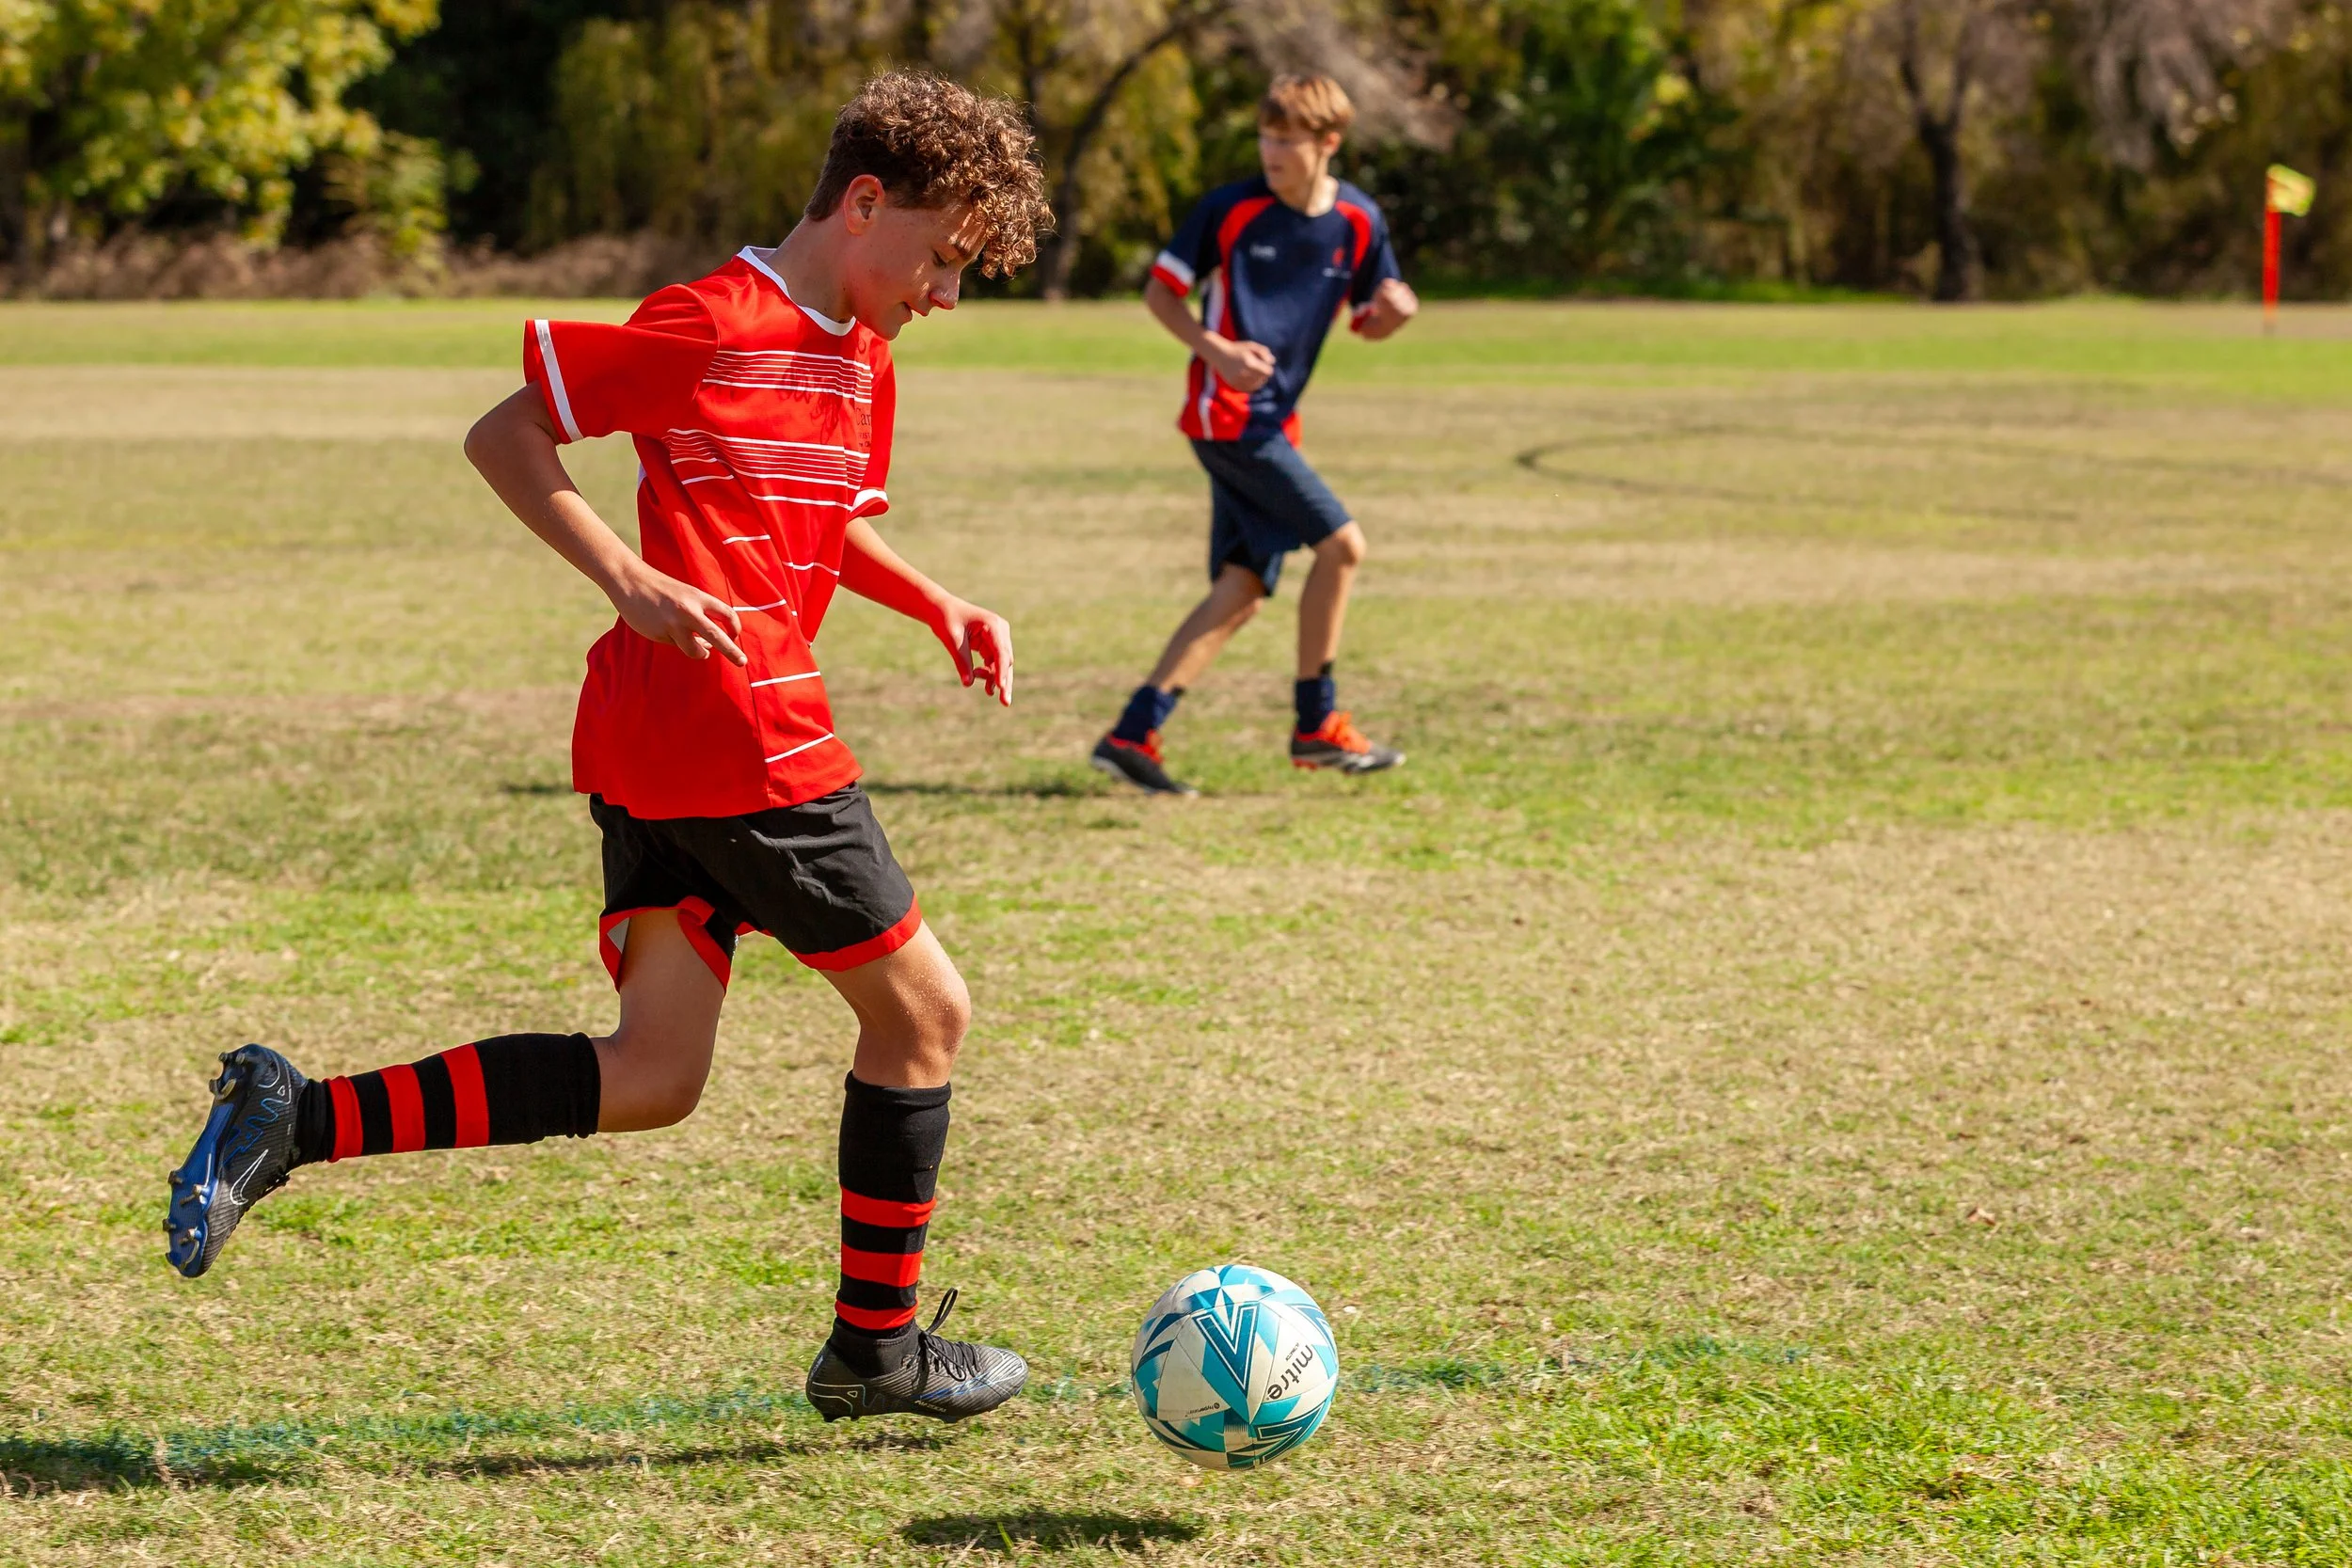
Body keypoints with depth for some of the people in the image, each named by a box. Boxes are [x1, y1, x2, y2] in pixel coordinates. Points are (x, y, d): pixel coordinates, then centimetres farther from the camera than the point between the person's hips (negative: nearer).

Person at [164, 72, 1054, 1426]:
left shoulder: (861, 363, 17)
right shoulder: (714, 327, -10)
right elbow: (505, 434, -7)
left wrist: (938, 606, 16)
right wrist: (630, 581, -16)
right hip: (741, 734, -9)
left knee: (651, 1081, 4)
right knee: (923, 1008, 3)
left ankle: (299, 1118, -2)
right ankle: (878, 1349, 15)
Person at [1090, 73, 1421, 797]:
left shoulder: (1359, 222, 3)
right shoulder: (1231, 209, -9)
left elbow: (1367, 322, 14)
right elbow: (1160, 291, -3)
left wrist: (1394, 312, -10)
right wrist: (1216, 349, -19)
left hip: (1272, 423, 6)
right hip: (1225, 414, -6)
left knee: (1243, 589, 1)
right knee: (1340, 542, -12)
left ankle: (1133, 733, 2)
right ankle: (1316, 724, -1)